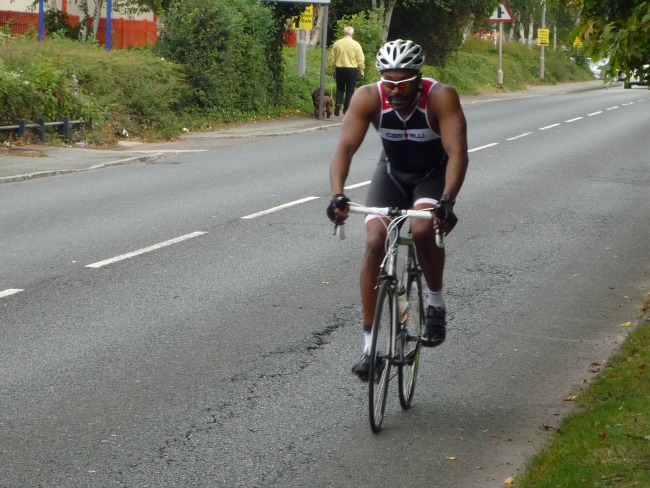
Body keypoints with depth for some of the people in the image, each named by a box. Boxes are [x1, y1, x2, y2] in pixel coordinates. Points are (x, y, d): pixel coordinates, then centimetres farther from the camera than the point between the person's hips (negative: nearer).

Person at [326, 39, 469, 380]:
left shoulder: (441, 97, -30)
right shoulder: (368, 98, -24)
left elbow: (457, 152, -38)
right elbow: (345, 146, -30)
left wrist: (447, 201, -52)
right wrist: (337, 194, -47)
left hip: (434, 175, -2)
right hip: (392, 172, 2)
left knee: (423, 231, -31)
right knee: (375, 242, -16)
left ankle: (436, 302, -5)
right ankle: (369, 340, -9)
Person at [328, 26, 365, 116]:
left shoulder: (337, 44, 0)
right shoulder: (356, 44, -5)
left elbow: (331, 59, 4)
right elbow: (361, 60, -4)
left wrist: (332, 70, 14)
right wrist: (361, 72, 5)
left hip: (339, 69, 2)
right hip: (351, 69, -2)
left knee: (340, 89, 14)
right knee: (350, 90, 7)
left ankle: (338, 103, -7)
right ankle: (346, 109, 6)